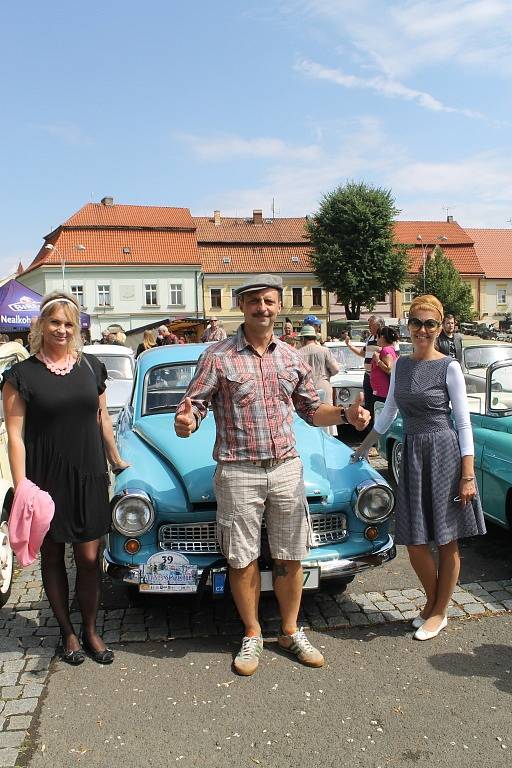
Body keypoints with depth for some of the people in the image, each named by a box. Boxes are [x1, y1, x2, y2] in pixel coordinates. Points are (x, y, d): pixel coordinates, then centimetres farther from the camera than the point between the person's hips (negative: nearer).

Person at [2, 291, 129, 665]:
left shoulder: (92, 367, 4)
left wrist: (116, 460, 18)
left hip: (89, 477, 2)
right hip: (46, 480, -2)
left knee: (89, 558, 6)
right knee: (53, 556, 13)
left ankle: (90, 631, 27)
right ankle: (68, 632, 31)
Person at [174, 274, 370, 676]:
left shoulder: (292, 358, 7)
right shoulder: (218, 356, -5)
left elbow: (311, 409, 15)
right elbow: (193, 405, -5)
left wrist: (346, 414, -3)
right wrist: (186, 422, -29)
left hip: (286, 468, 3)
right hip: (239, 473, -3)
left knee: (290, 557, 11)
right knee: (243, 559, 7)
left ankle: (291, 631, 31)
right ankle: (253, 635, 28)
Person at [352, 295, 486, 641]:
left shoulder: (449, 367, -7)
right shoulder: (400, 364, 8)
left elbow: (464, 422, -7)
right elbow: (389, 410, 19)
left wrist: (467, 475, -12)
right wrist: (365, 445, 23)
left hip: (445, 453, -4)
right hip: (412, 454, 5)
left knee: (447, 541, 8)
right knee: (414, 542, 8)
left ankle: (440, 612, 26)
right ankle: (432, 601, 32)